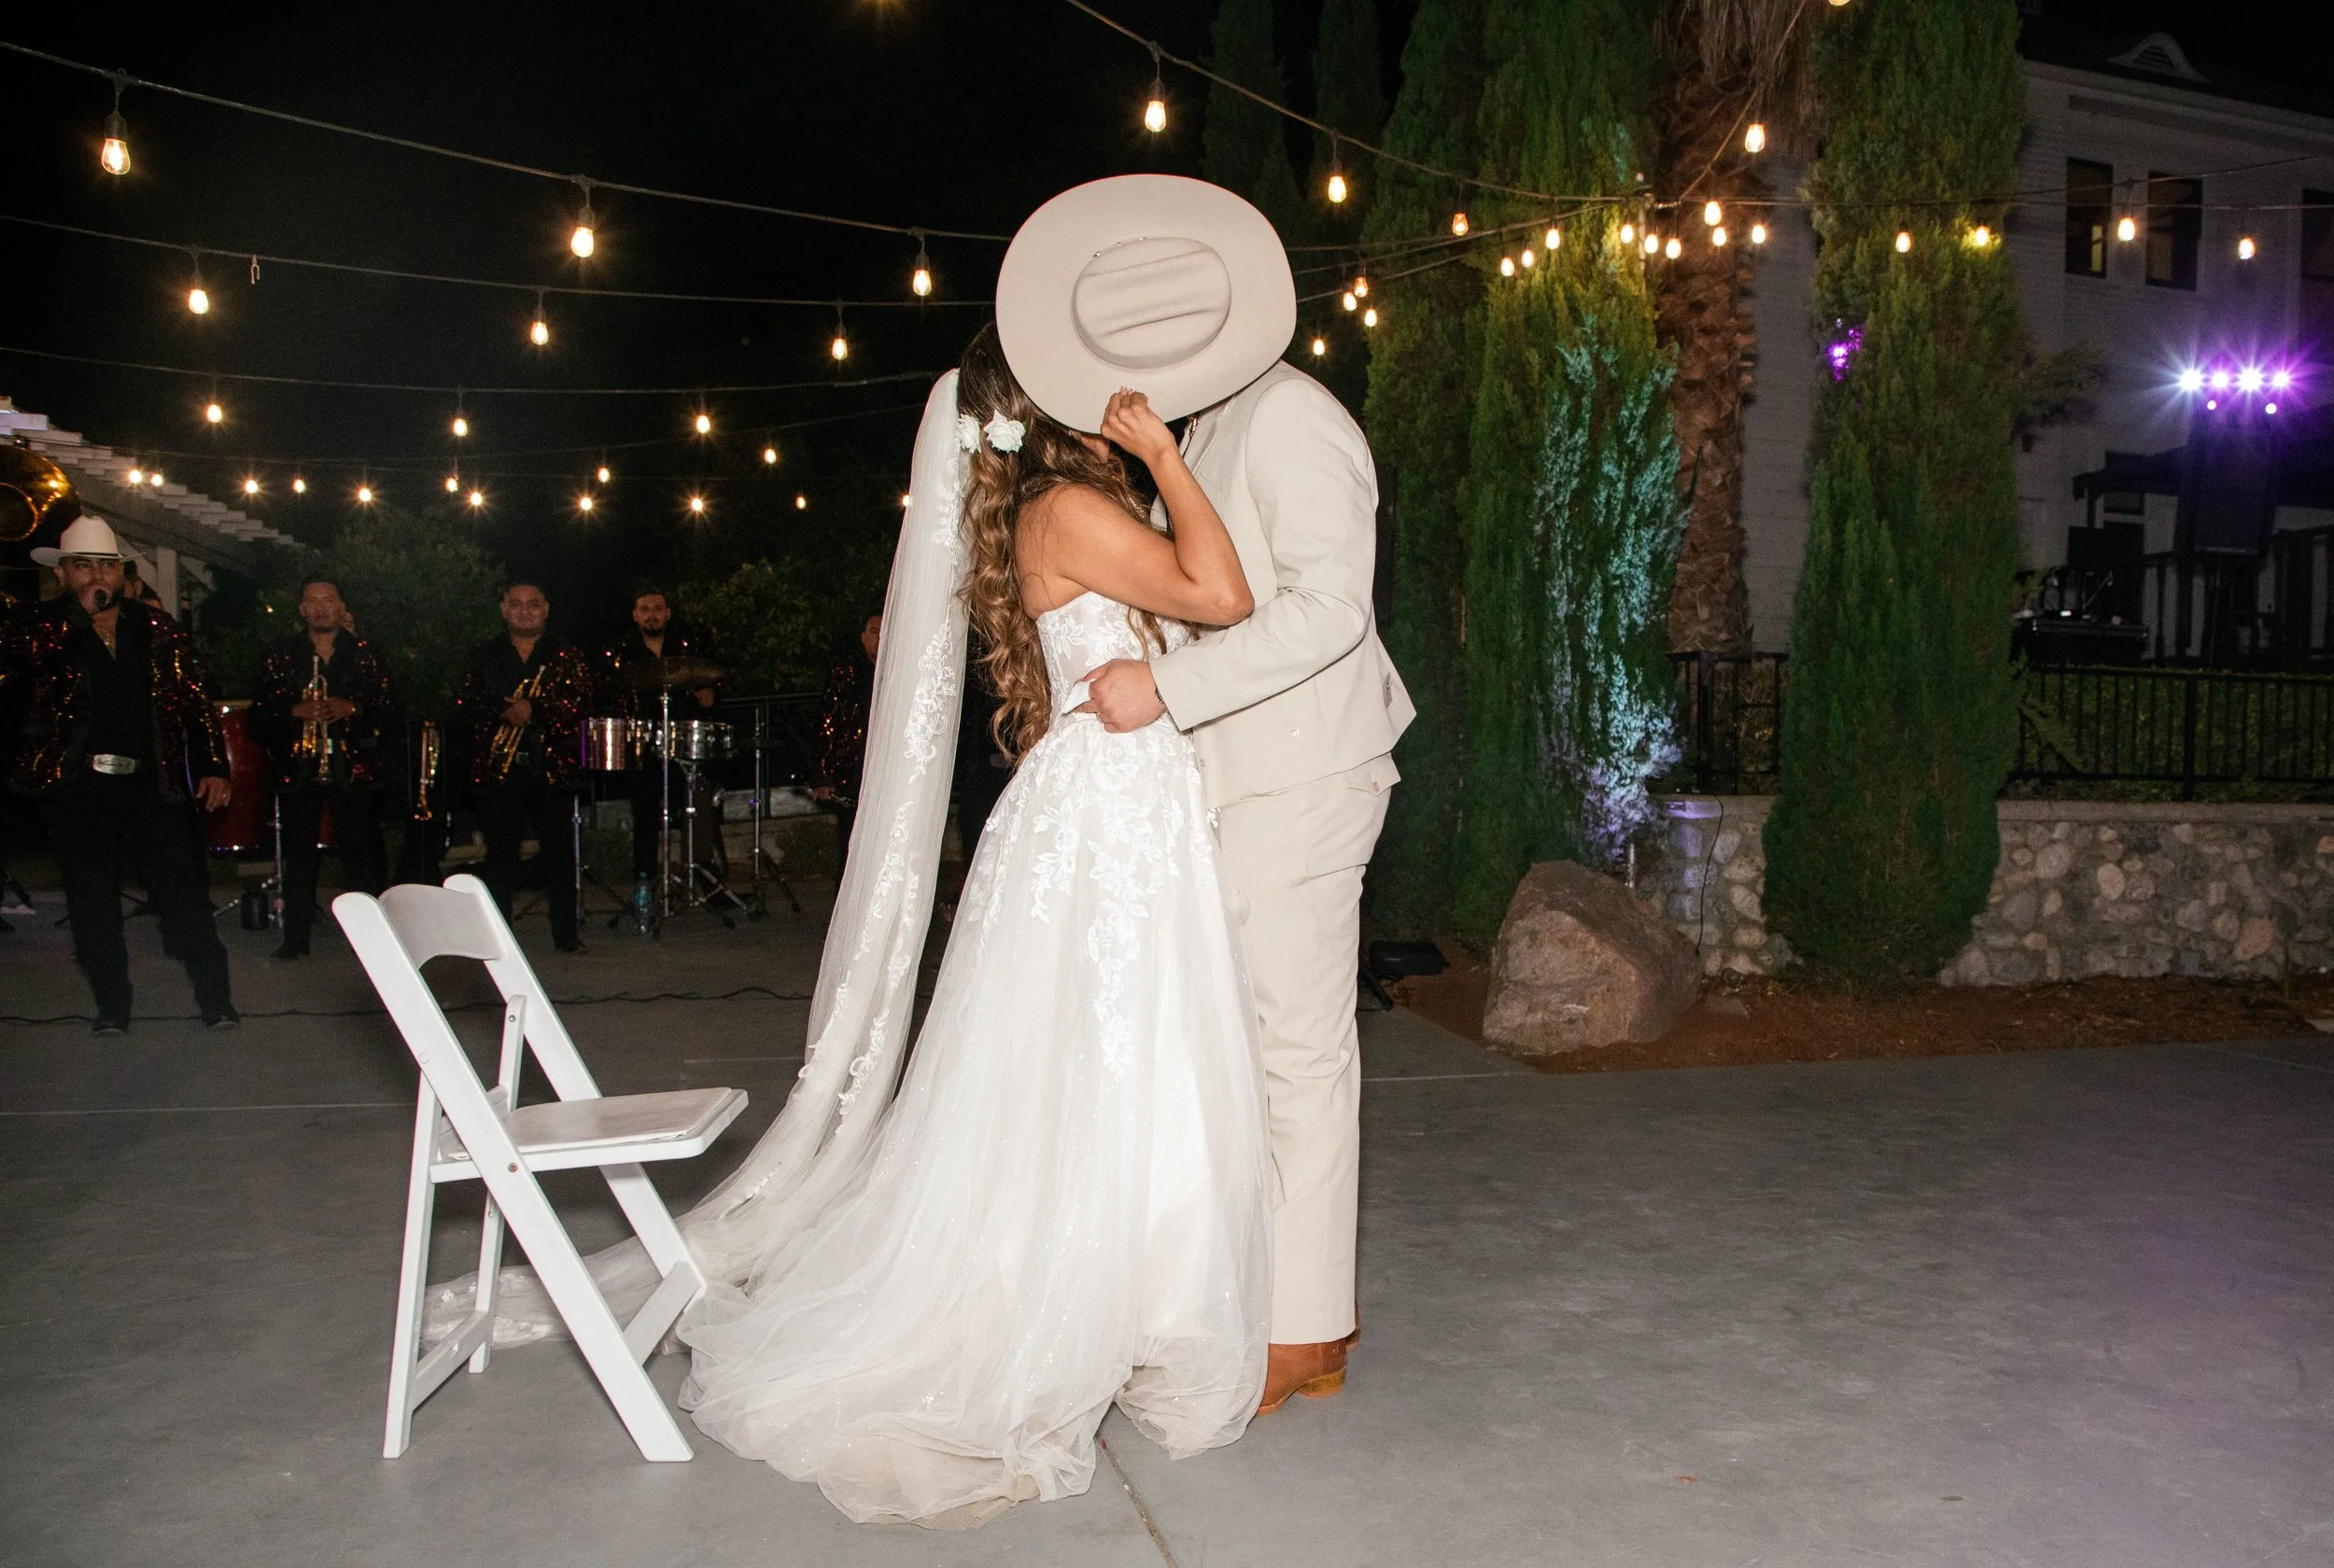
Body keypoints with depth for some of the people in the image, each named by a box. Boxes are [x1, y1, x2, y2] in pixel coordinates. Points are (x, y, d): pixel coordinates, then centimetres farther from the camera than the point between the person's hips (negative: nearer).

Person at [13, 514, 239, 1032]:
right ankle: (111, 1006, 18)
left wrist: (213, 767, 1)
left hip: (152, 781, 0)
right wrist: (82, 613, -16)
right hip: (78, 789, 0)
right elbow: (36, 667, -15)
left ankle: (217, 1001, 4)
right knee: (93, 902, 7)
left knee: (185, 893, -1)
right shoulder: (48, 629, 5)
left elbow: (195, 701, 9)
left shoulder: (155, 630, 8)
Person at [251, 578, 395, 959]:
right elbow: (260, 712, 5)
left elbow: (389, 708, 4)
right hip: (298, 769, 1)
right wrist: (296, 711, -12)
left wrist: (352, 709, -12)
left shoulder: (365, 654, 7)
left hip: (353, 768, -1)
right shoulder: (279, 656, 9)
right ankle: (296, 938, 11)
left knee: (360, 852, -2)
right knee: (298, 854, 4)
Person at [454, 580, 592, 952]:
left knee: (560, 849, -1)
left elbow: (581, 701, -5)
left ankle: (566, 932, 6)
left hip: (550, 767, -1)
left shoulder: (566, 657, 8)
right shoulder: (483, 657, 12)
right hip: (496, 769, 1)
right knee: (500, 851, 5)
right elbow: (462, 707, 5)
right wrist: (502, 714, -12)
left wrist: (535, 710, -18)